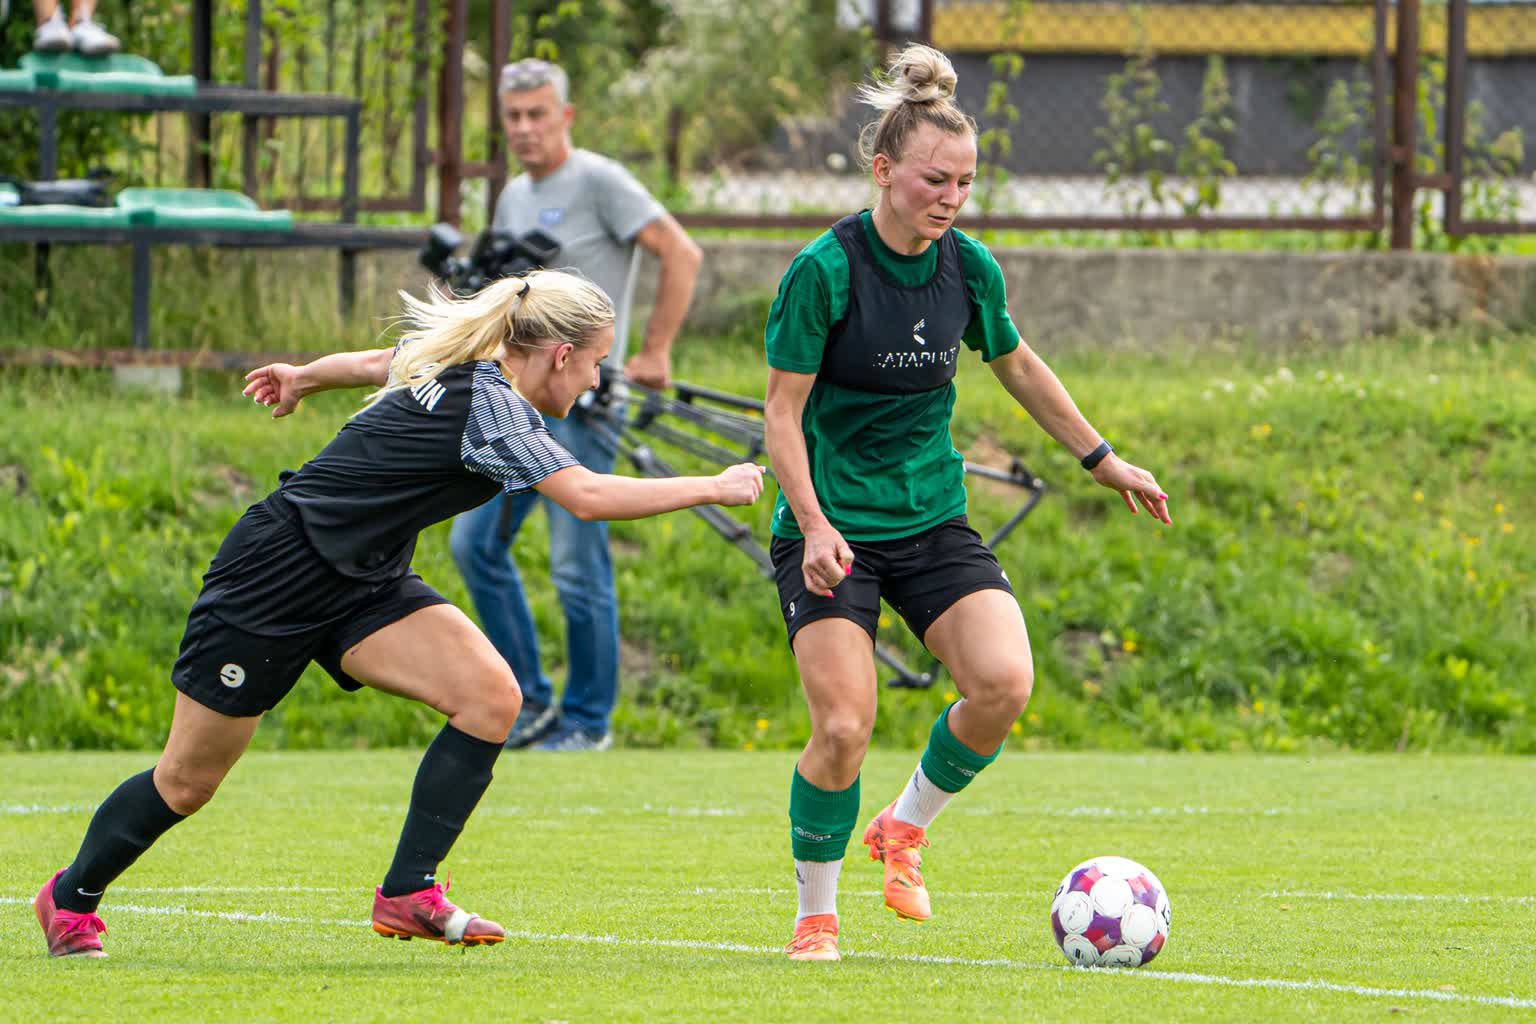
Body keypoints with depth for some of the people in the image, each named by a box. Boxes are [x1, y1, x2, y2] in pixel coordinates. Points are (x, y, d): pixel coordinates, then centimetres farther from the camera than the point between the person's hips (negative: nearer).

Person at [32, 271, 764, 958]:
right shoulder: (489, 404, -25)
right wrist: (710, 489, -26)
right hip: (273, 579, -9)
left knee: (491, 697, -13)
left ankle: (408, 893, -10)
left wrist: (303, 377, 42)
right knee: (188, 782, 4)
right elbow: (587, 496, -35)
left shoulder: (454, 367, 2)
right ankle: (72, 896, 28)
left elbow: (371, 363, 22)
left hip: (361, 583, 9)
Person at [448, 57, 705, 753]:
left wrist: (654, 355, -13)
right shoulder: (514, 197, 16)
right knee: (474, 543, 6)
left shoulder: (599, 182, -9)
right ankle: (529, 701, 16)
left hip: (579, 400, -9)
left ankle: (588, 721, 6)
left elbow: (681, 255, -13)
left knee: (578, 567, -6)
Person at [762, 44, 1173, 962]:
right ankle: (817, 913, 6)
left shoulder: (968, 266, 0)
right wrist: (814, 526, -22)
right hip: (833, 527, -4)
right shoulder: (825, 270, -15)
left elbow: (1017, 366, 18)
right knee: (844, 727, -17)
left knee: (1005, 683, -19)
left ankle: (906, 827, 7)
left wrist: (1102, 458, 24)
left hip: (934, 520, 4)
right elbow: (783, 412, -11)